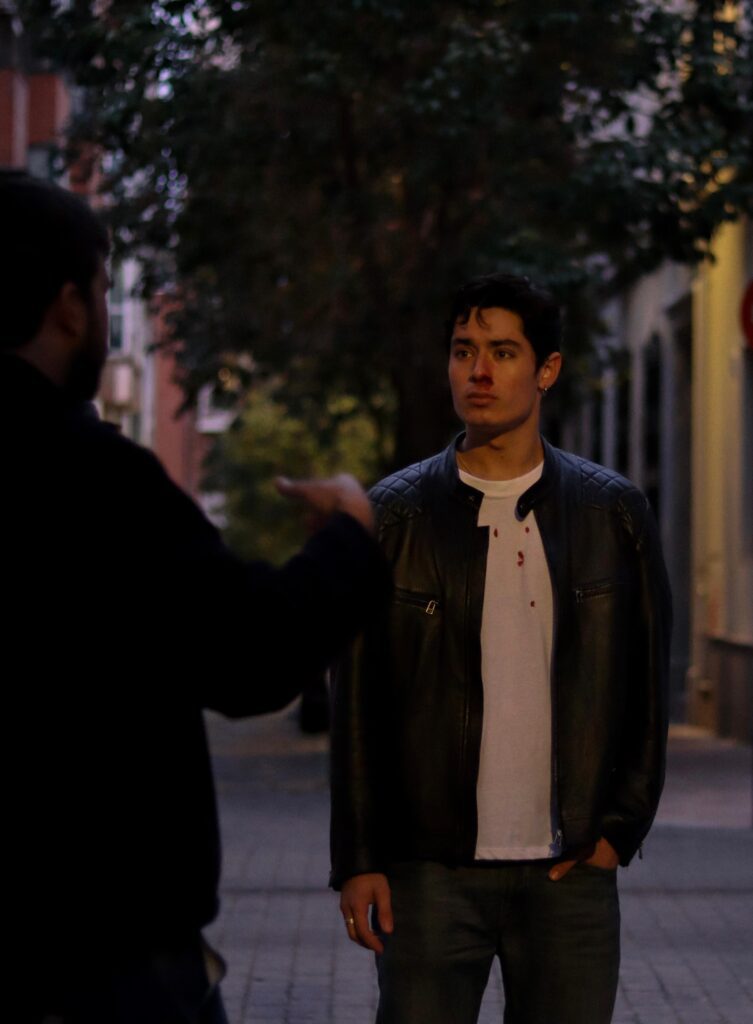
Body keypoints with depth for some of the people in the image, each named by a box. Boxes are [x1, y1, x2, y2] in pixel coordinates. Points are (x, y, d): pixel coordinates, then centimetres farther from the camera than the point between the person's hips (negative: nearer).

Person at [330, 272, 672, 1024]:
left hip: (569, 872, 1)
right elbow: (357, 701, 3)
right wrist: (357, 858, -2)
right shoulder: (394, 513, 3)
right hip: (428, 874, -1)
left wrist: (621, 828, 1)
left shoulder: (613, 511, 5)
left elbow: (647, 682, 9)